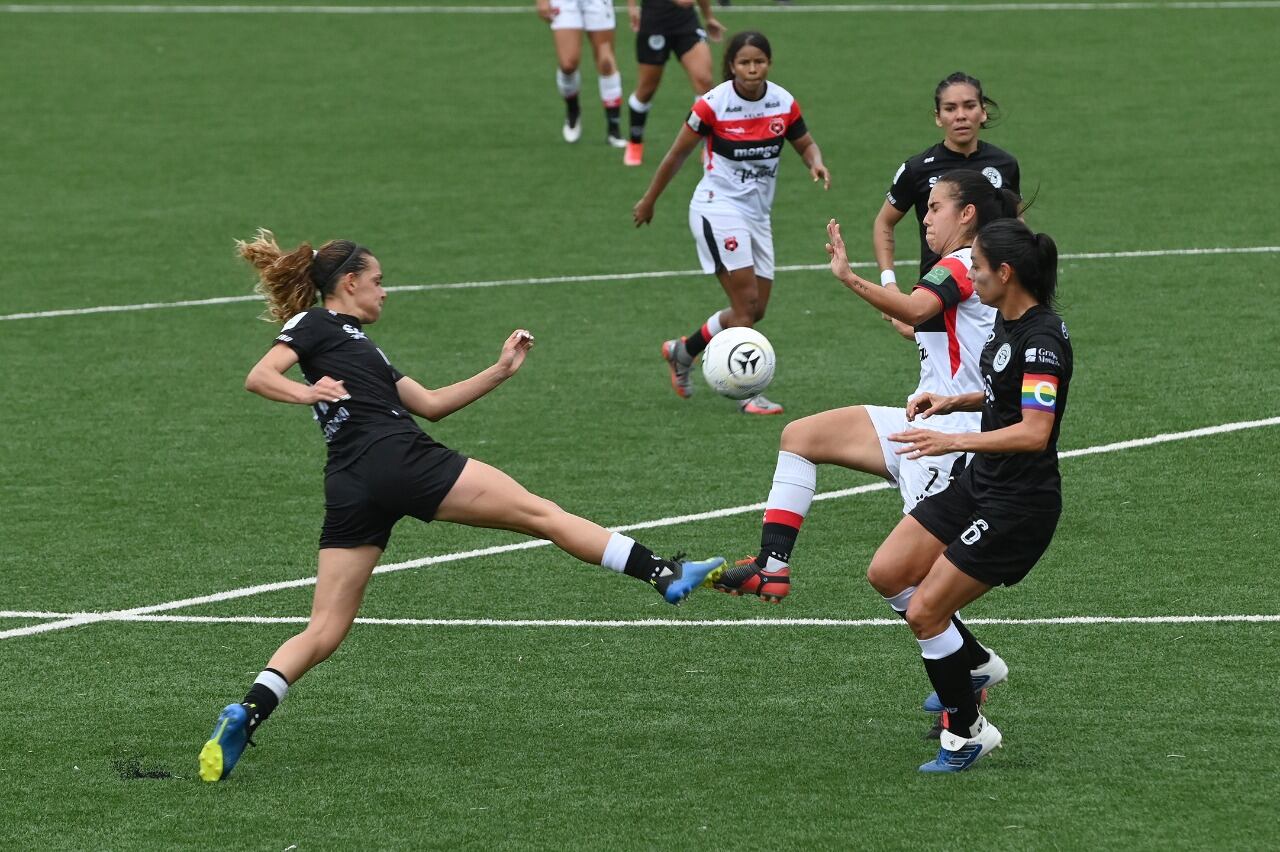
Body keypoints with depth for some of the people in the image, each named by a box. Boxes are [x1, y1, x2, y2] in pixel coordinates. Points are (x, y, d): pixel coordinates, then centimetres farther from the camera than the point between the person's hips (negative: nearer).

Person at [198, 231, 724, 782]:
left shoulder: (355, 344, 32)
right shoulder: (315, 324, 7)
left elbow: (430, 403, 30)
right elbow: (259, 377, -8)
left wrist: (500, 372, 26)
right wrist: (306, 392, -28)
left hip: (350, 489, 9)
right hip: (397, 460, -9)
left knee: (324, 632, 0)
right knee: (539, 513, -2)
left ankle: (245, 715, -19)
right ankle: (664, 574, -3)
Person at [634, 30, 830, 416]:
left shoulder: (784, 104, -2)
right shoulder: (713, 105, -14)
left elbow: (806, 144, 14)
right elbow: (678, 153, -2)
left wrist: (816, 164, -10)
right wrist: (649, 201, 7)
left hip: (757, 214, 6)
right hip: (719, 207, -6)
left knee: (755, 310, 8)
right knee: (746, 301, -14)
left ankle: (683, 351, 28)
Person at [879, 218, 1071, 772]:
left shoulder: (1041, 340, -23)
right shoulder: (1007, 319, 6)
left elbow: (1034, 431, -32)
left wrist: (953, 441, -38)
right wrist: (954, 401, 7)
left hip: (1019, 505, -10)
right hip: (981, 483, 10)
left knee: (924, 612, -7)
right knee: (887, 574, 7)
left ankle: (967, 734, 10)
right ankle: (973, 664, 23)